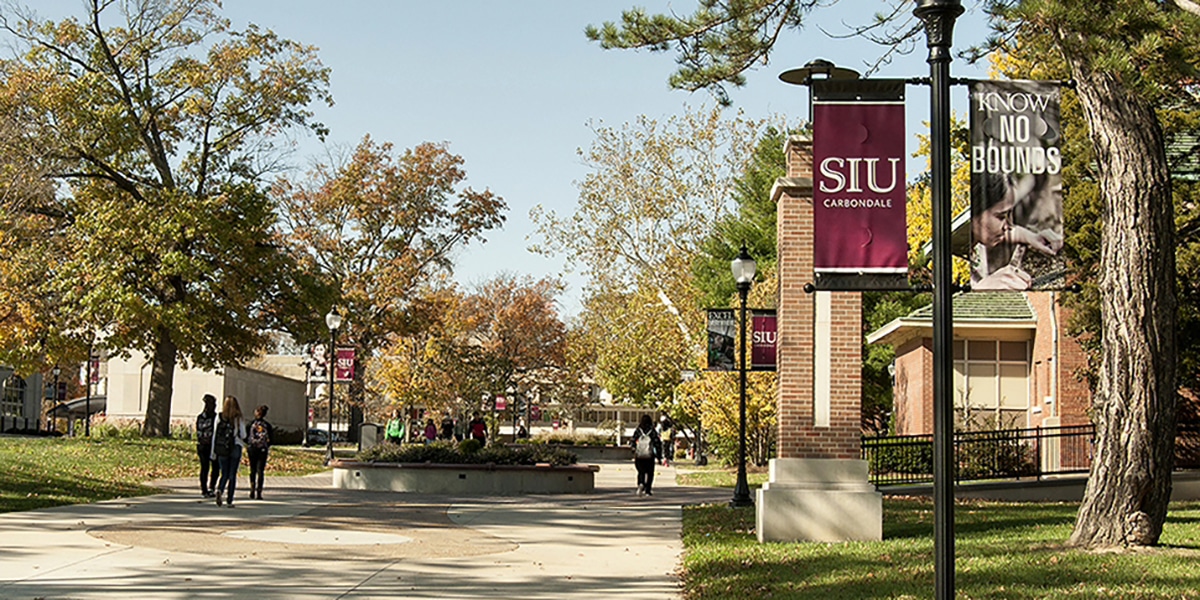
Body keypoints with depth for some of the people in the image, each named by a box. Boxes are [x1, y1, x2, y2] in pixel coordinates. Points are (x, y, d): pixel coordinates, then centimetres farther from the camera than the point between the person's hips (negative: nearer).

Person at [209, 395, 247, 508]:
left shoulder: (219, 417, 0)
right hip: (235, 448, -2)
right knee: (232, 475, 6)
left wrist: (213, 451, 6)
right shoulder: (239, 419, -5)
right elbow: (243, 435, -3)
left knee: (224, 474, 12)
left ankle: (219, 490, -17)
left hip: (221, 449, 2)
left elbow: (215, 434, 1)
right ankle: (230, 501, 5)